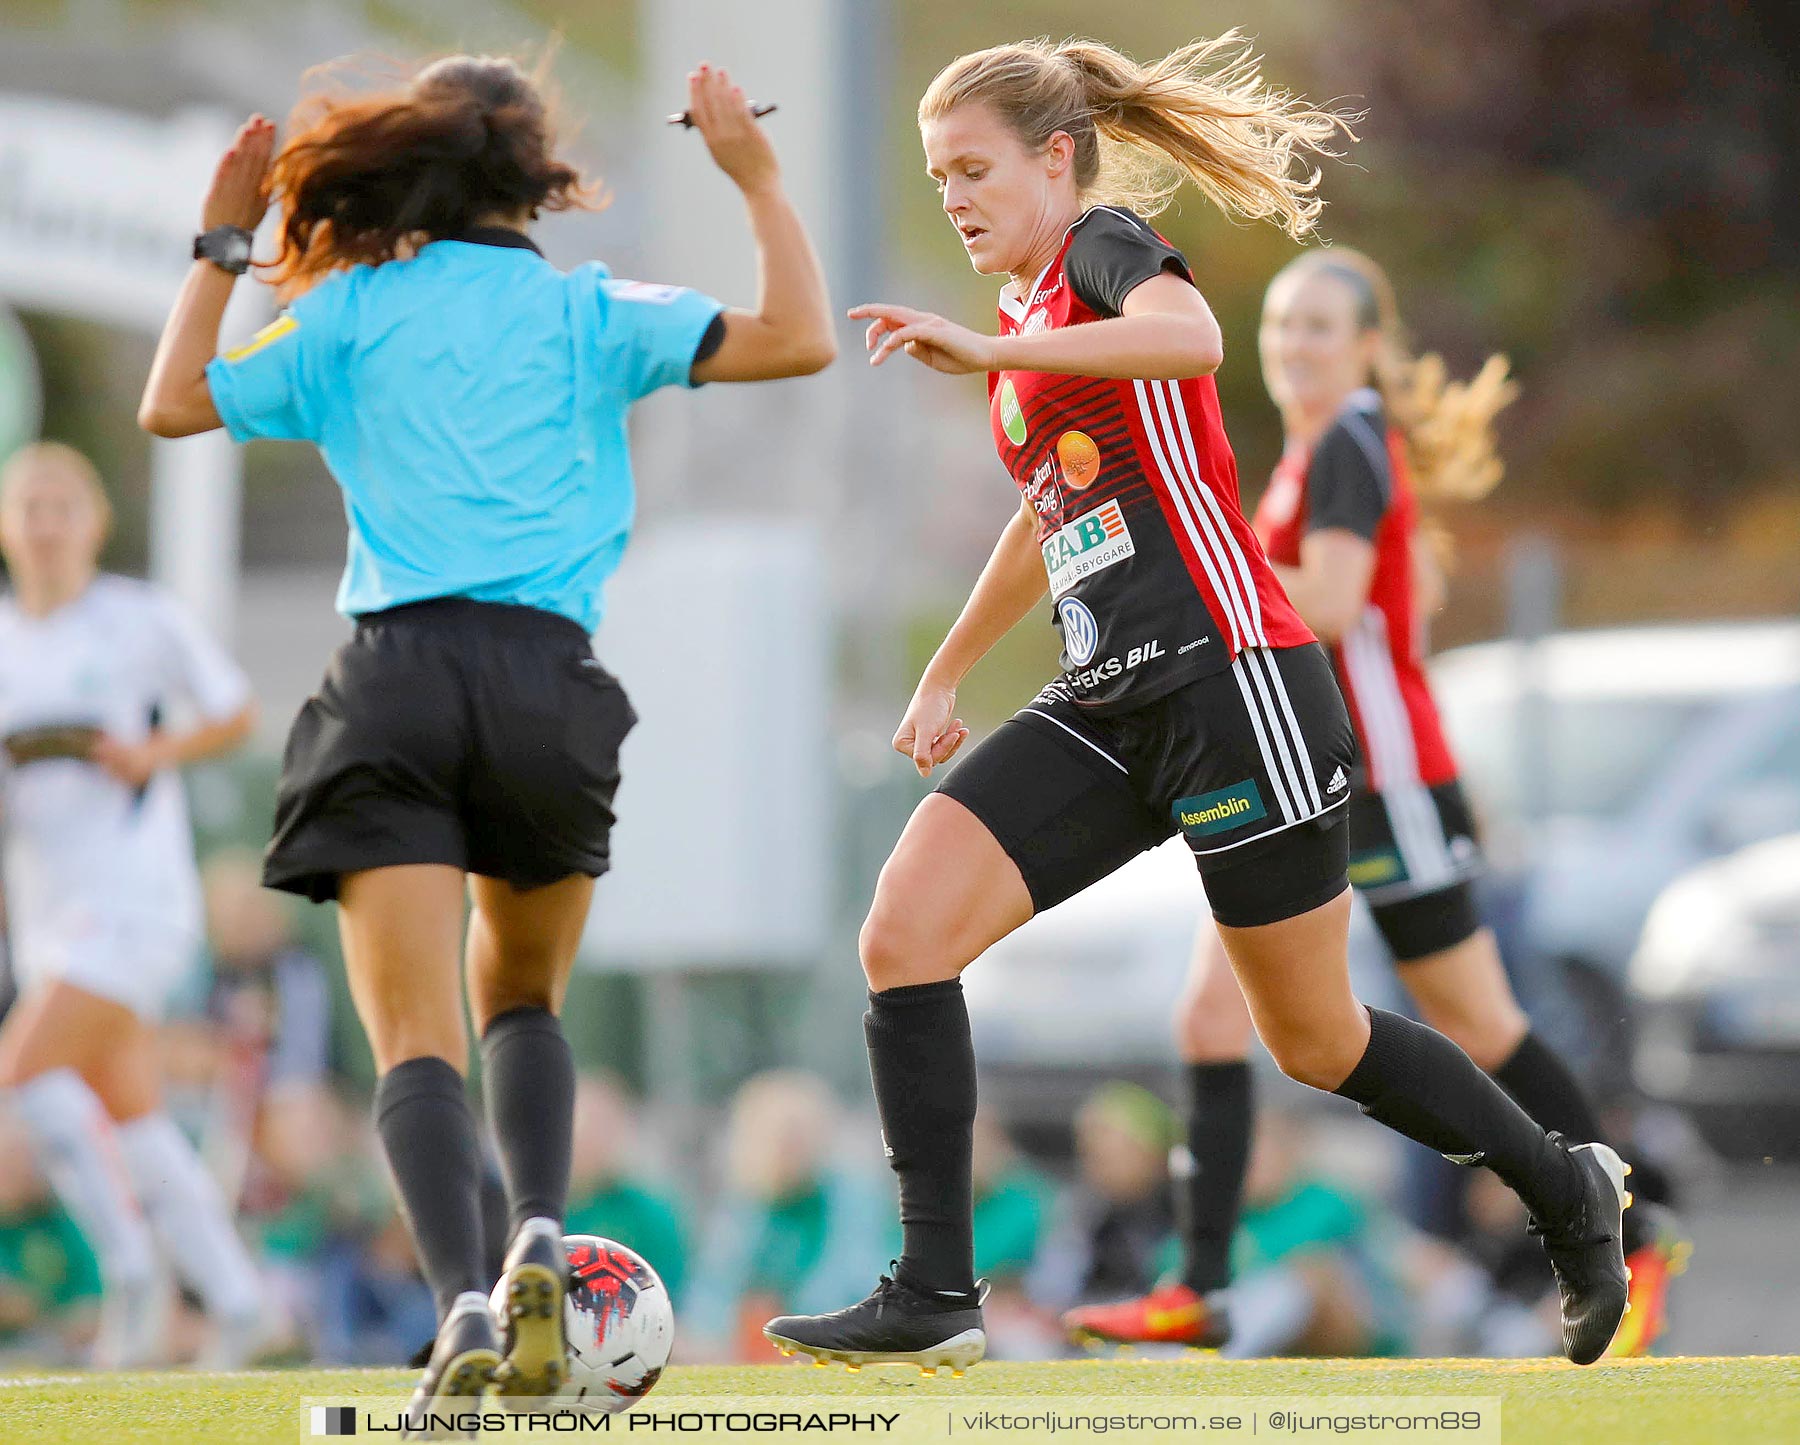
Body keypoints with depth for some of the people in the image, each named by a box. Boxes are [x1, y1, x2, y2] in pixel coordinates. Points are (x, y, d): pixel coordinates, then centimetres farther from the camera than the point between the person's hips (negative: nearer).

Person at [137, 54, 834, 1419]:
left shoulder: (347, 313, 11)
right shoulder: (589, 315, 9)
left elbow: (173, 403, 19)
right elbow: (802, 339, 4)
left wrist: (222, 243, 29)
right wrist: (759, 176, 14)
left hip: (392, 682, -1)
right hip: (547, 681, 1)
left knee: (417, 1037, -7)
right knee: (524, 999, 22)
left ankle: (465, 1304, -28)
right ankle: (540, 1247, -1)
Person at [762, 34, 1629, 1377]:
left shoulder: (1105, 245, -5)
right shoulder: (1033, 321, 20)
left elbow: (1190, 335, -30)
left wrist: (987, 351, -35)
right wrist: (946, 675, 40)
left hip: (1230, 675, -8)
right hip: (1111, 708, 8)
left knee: (1314, 1039, 3)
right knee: (903, 931, -12)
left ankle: (1569, 1191, 26)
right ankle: (934, 1300, -13)